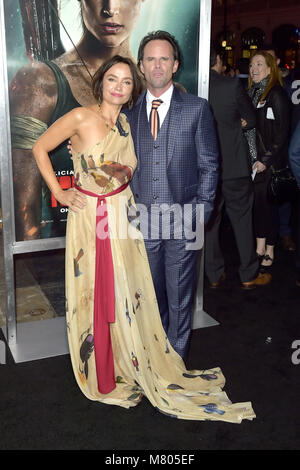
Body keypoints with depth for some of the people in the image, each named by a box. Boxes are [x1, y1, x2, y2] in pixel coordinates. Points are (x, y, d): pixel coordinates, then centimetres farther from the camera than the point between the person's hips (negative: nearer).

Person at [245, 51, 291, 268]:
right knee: (257, 202, 9)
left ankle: (269, 252, 12)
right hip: (253, 160, 6)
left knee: (267, 203, 0)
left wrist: (266, 160, -15)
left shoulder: (277, 94, -10)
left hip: (270, 162, -6)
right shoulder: (253, 92, 13)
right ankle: (260, 248, 20)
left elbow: (282, 132, -13)